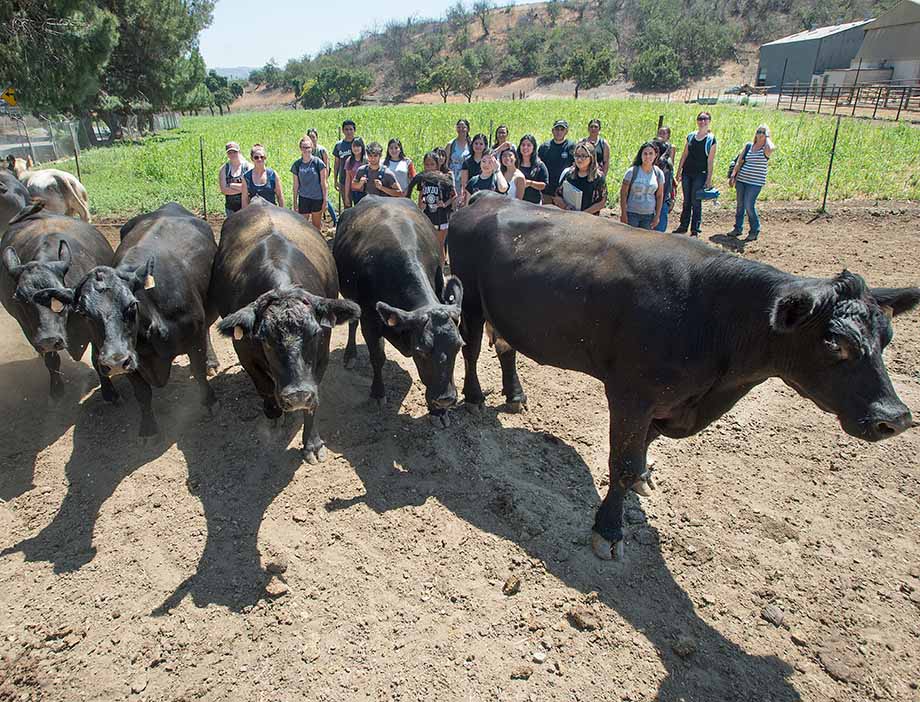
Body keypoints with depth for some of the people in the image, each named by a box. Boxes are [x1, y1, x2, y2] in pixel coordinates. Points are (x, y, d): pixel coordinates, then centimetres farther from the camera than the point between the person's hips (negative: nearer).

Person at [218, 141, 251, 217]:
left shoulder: (248, 166, 0)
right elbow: (224, 190, -4)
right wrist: (242, 189, -12)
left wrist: (232, 185, -8)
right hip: (231, 208, 2)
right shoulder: (223, 169, 6)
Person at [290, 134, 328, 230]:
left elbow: (323, 183, -2)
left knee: (317, 225, 9)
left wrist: (325, 200, -4)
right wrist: (295, 202, 8)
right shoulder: (297, 164, 2)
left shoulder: (318, 162, -5)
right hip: (303, 198, 1)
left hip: (317, 198, -1)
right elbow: (296, 185, 8)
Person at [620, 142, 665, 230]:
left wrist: (657, 216, 5)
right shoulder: (632, 171, -8)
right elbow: (623, 194, -5)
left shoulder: (659, 174, 2)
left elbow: (659, 196, 8)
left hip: (649, 216, 3)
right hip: (631, 214, -3)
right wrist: (623, 214, -8)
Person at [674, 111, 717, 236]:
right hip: (687, 173, 4)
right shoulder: (690, 136, 7)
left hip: (700, 174, -4)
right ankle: (683, 226, 20)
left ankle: (695, 230, 8)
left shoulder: (711, 139, -4)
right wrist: (678, 172, 8)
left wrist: (709, 179, -9)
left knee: (696, 202, -1)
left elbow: (710, 161, -6)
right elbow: (684, 155, 11)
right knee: (686, 201, 11)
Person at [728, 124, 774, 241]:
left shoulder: (766, 149, -4)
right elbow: (739, 161, 11)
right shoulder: (748, 145, 9)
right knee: (740, 205, 10)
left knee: (749, 205, -10)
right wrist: (733, 175, 3)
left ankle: (755, 231, 6)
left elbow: (770, 149, -29)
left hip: (755, 183, -5)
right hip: (741, 179, 5)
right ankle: (738, 228, 24)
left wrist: (767, 137, -11)